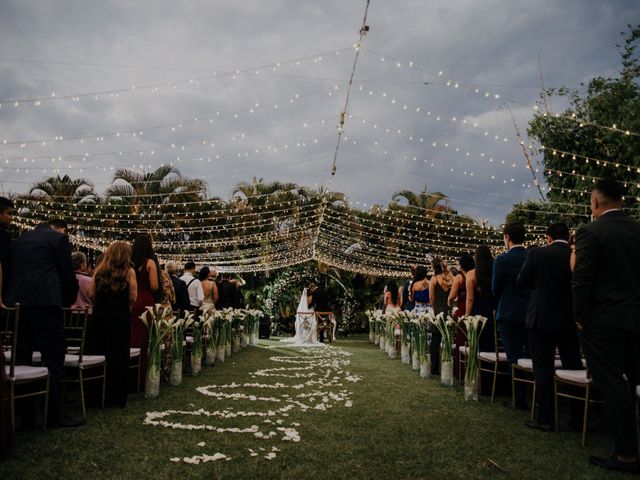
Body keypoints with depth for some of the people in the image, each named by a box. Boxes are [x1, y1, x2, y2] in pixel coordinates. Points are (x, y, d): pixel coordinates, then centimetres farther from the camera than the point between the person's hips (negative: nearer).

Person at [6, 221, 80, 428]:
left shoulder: (19, 239, 23)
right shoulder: (58, 238, 5)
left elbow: (13, 271, 22)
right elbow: (67, 274, 1)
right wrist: (68, 301, 15)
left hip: (17, 302, 6)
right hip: (45, 302, -6)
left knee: (21, 358, 13)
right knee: (53, 359, -3)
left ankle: (21, 411, 18)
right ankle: (55, 414, -3)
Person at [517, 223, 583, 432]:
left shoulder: (537, 253, -9)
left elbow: (522, 282, -2)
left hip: (541, 319, -3)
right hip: (570, 320, 3)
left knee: (543, 369, 3)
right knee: (574, 367, 14)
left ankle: (545, 418, 6)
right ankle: (579, 416, 22)